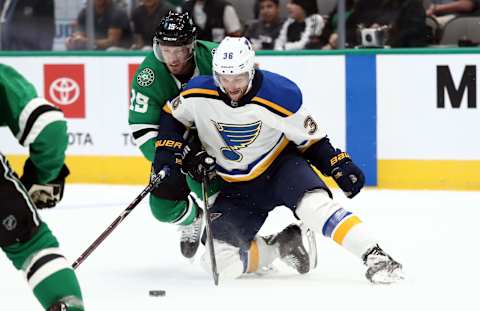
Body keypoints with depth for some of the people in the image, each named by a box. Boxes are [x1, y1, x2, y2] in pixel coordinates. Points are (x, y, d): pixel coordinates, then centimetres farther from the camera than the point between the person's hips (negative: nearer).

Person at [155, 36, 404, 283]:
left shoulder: (281, 94, -21)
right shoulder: (199, 93, -16)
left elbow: (309, 137, -7)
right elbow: (172, 116, 6)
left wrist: (339, 165, -16)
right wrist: (169, 152, -8)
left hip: (281, 165, -3)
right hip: (237, 187, 3)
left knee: (315, 205, -35)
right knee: (220, 259, -12)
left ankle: (374, 256, -34)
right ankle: (278, 247, 12)